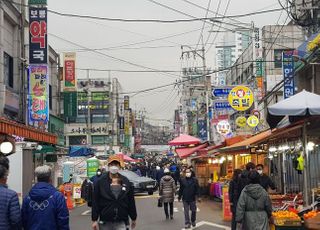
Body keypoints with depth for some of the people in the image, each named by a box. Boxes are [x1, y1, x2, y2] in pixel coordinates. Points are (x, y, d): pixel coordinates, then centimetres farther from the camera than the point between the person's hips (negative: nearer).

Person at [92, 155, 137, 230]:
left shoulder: (126, 182, 5)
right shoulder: (101, 181, -1)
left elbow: (131, 201, 8)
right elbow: (95, 202, -3)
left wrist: (133, 218, 11)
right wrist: (94, 220, -6)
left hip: (121, 222, 0)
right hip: (105, 222, 0)